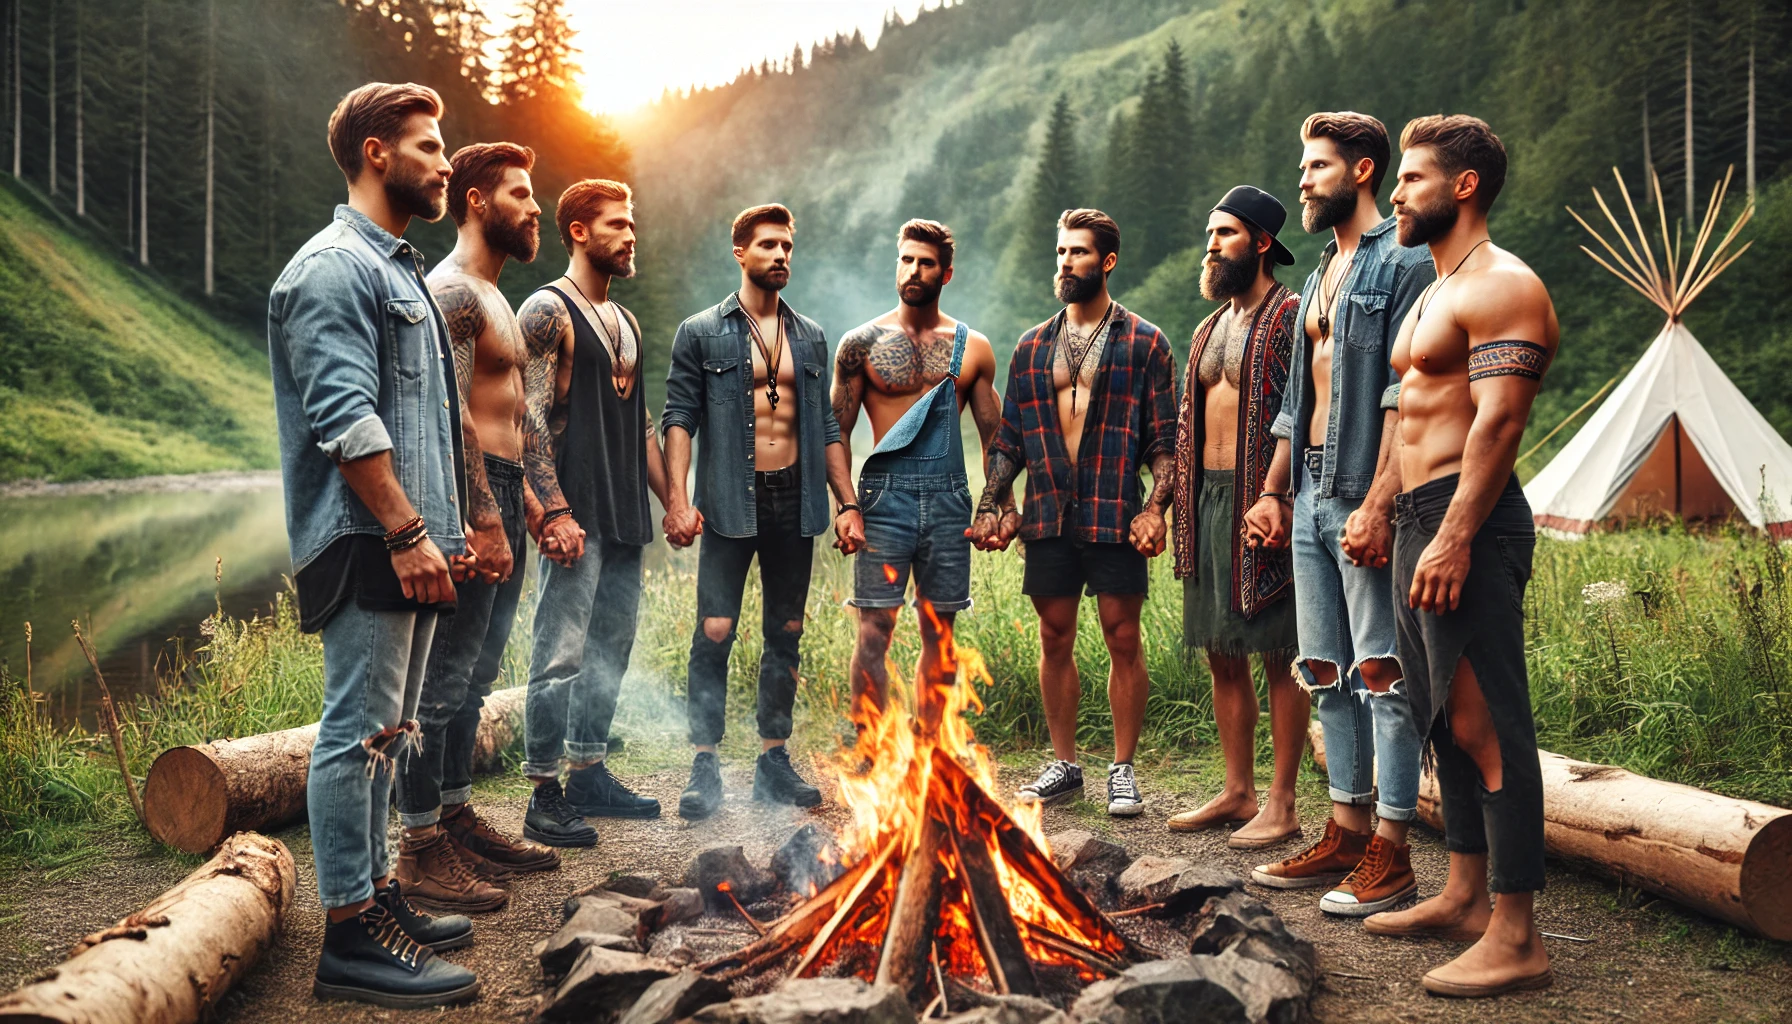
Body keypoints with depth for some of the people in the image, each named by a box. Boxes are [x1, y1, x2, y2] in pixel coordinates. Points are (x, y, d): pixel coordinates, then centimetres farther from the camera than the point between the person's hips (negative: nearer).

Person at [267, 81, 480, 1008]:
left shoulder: (398, 268, 22)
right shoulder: (335, 268, -10)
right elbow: (346, 418, -20)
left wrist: (447, 527, 21)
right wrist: (406, 531, -22)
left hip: (406, 544, 10)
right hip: (367, 545, -10)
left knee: (382, 730, 15)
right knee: (358, 730, -7)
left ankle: (374, 891, 25)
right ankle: (350, 935, -2)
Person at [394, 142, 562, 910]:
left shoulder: (489, 297, 21)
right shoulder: (452, 292, -11)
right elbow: (451, 418, -20)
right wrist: (484, 521, -24)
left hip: (501, 496, 11)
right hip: (472, 499, -11)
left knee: (473, 675, 15)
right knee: (443, 677, -7)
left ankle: (458, 820, 25)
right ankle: (421, 849, -1)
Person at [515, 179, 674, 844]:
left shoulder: (625, 321, 19)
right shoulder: (547, 311, -6)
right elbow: (533, 418, -14)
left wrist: (672, 499, 19)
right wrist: (554, 510, -22)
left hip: (626, 517, 9)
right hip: (576, 516, -9)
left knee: (611, 648, 13)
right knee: (561, 654, -7)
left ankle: (588, 775, 24)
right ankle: (545, 796, 0)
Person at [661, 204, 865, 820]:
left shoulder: (810, 337, 14)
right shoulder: (701, 333, 3)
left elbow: (828, 426, 15)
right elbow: (679, 417, -3)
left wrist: (848, 504, 7)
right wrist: (677, 498, -15)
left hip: (795, 501, 4)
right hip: (731, 502, -4)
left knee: (785, 634, 8)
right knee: (714, 632, -9)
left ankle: (773, 761, 17)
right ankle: (704, 767, 0)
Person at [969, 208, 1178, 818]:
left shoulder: (1143, 344, 3)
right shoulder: (1032, 347, 14)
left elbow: (1165, 439, 0)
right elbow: (1009, 438, 16)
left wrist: (1156, 506, -13)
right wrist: (991, 504, 5)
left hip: (1115, 514, -3)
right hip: (1048, 515, 4)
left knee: (1123, 639, 1)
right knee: (1055, 639, 8)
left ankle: (1123, 769, 12)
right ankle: (1063, 765, 20)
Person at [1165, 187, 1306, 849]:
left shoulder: (1291, 318, -6)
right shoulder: (1210, 327, 19)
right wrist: (1181, 508, 14)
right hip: (1209, 498, 8)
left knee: (1279, 658, -1)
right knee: (1222, 656, 12)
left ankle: (1282, 805, 7)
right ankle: (1238, 792, 23)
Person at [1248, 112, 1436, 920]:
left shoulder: (1402, 262, -7)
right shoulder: (1322, 274, 20)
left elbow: (1406, 396, -16)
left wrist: (1378, 504, -23)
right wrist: (1274, 491, 18)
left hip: (1362, 496, -9)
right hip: (1311, 495, 9)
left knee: (1382, 674, -4)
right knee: (1328, 673, 12)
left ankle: (1390, 854, 2)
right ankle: (1346, 835, 21)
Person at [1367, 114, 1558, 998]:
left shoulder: (1501, 287, -10)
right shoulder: (1433, 293, 22)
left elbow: (1499, 420, -20)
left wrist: (1455, 537, -26)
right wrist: (1386, 513, 18)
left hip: (1467, 521, -11)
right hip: (1418, 519, 11)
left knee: (1487, 725, -9)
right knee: (1445, 719, 15)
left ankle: (1515, 937, -3)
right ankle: (1464, 896, 25)